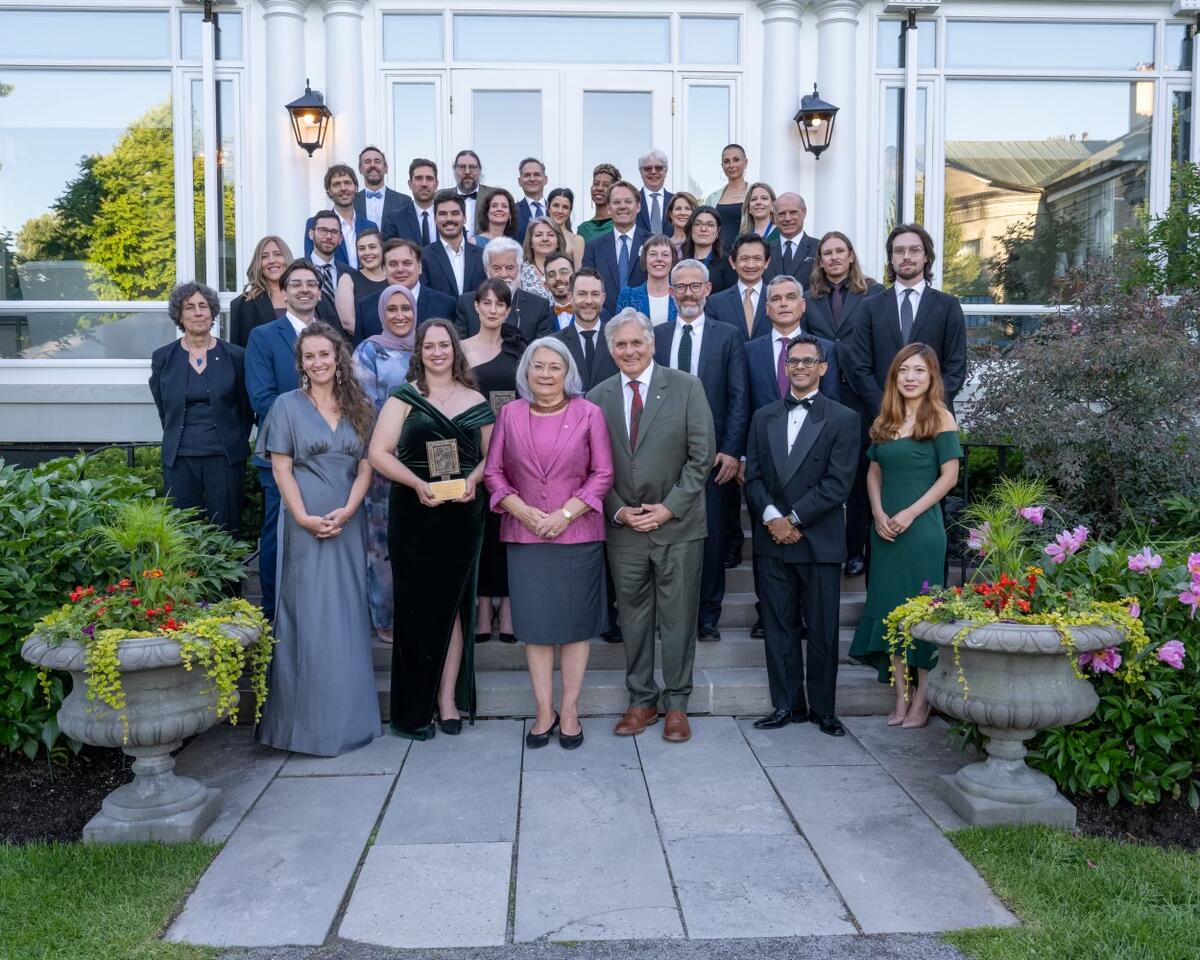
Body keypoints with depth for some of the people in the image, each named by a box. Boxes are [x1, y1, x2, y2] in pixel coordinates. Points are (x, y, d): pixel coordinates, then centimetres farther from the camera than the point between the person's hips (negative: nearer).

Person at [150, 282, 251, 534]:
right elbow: (163, 409, 14)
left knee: (225, 529, 3)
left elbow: (245, 409, 9)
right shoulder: (162, 358, 4)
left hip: (225, 456, -1)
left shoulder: (235, 356, 0)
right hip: (179, 457, 1)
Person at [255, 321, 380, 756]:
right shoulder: (288, 405, 3)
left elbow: (366, 467, 6)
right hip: (305, 524, -3)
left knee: (348, 618, 7)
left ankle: (347, 716, 17)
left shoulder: (359, 408, 11)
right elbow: (281, 468, -2)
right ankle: (307, 719, 7)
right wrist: (304, 517, -13)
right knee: (307, 616, -1)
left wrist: (346, 512, -10)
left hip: (348, 525, 3)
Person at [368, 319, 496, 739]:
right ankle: (413, 709, 11)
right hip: (413, 515, -2)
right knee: (416, 608, 1)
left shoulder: (476, 402, 10)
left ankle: (447, 699, 16)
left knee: (452, 605, 7)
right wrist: (418, 484, -17)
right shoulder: (404, 398, 3)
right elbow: (379, 453, -4)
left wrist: (473, 480, -9)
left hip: (462, 514, 2)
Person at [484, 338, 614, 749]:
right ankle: (544, 710, 17)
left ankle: (570, 711, 16)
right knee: (535, 624, 6)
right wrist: (523, 511, -10)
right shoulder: (510, 414, 5)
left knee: (576, 623, 5)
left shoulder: (589, 413, 1)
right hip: (524, 534, 1)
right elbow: (493, 472, 5)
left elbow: (603, 473, -2)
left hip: (578, 534, -1)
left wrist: (565, 514, -12)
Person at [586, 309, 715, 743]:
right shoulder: (597, 398, 5)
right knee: (633, 618, 10)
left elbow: (702, 455, -5)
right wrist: (619, 511, -6)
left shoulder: (686, 387, -2)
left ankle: (677, 703, 18)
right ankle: (641, 700, 24)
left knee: (678, 618, 5)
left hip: (678, 525, -2)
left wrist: (669, 507, -10)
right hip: (623, 528, 2)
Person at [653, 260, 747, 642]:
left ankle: (708, 616, 15)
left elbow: (738, 398, 0)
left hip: (713, 453, -1)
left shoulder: (728, 336, 5)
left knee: (711, 536, 4)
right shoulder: (656, 336, 10)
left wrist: (732, 451, -9)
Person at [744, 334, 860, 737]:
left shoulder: (843, 419, 0)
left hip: (819, 541, -3)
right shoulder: (764, 417, 12)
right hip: (772, 539, 3)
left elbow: (837, 484, -8)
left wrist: (793, 519, -13)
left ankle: (822, 708, 16)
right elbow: (752, 476, 6)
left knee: (822, 631, 4)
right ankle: (786, 704, 17)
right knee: (779, 627, 7)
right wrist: (771, 517, -10)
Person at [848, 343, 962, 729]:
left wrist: (910, 514, -15)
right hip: (886, 528, 6)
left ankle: (922, 699, 10)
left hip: (922, 528, -6)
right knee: (889, 607, 7)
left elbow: (949, 476, -9)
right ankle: (901, 696, 16)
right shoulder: (886, 419, 11)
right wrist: (878, 513, -3)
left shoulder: (939, 417, -5)